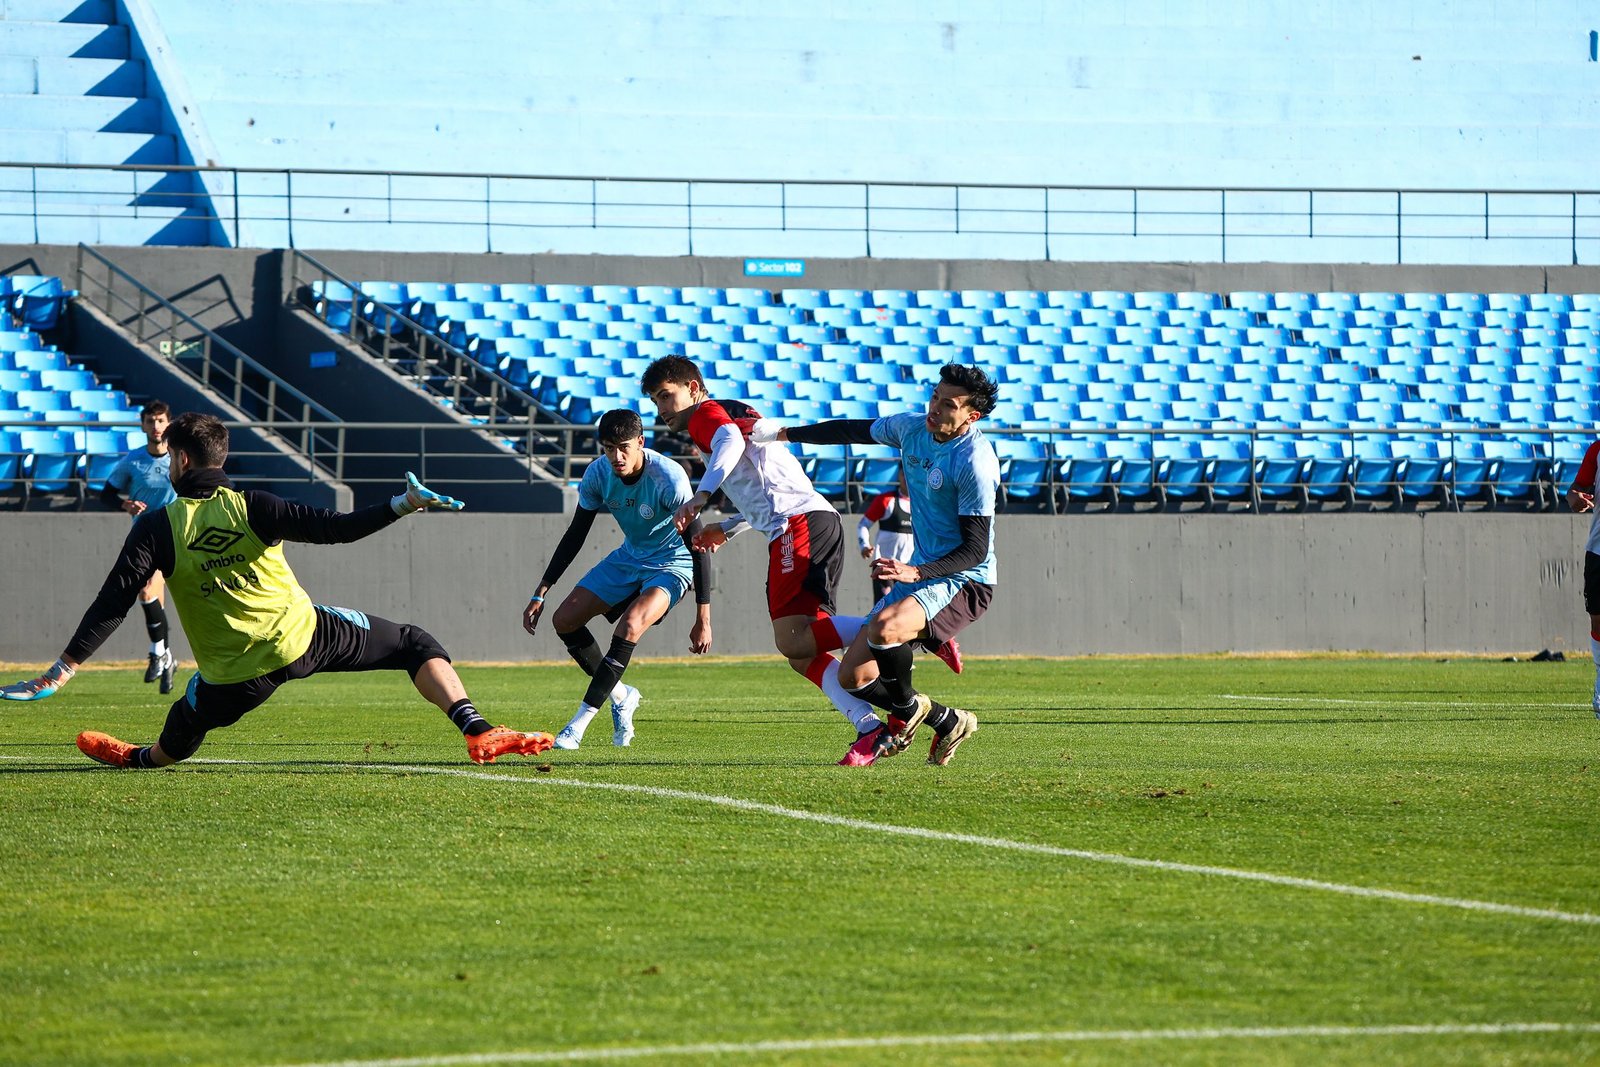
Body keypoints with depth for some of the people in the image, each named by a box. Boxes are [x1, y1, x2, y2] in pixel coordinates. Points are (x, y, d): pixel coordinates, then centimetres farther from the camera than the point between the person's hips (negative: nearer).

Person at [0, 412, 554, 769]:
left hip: (236, 675, 0)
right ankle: (477, 731, -6)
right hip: (304, 636, 0)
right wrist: (403, 505, -15)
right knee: (414, 643, 10)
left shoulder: (156, 527, -4)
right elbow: (335, 528, -16)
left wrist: (65, 668, -11)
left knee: (181, 734, 29)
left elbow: (114, 601, -11)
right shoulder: (250, 507, -5)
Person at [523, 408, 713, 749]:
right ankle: (620, 696, 16)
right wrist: (540, 594, -4)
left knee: (630, 626, -30)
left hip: (672, 564, -7)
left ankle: (579, 725, -25)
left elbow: (698, 544, -24)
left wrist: (703, 620, -26)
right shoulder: (598, 473, -14)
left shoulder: (668, 478, -29)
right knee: (565, 620, -2)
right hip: (629, 558, 7)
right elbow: (574, 536, -1)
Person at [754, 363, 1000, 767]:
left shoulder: (975, 462, -20)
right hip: (918, 575, 8)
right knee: (853, 677, 1)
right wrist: (784, 433, 27)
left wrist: (915, 573, -32)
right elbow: (856, 431, 22)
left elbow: (976, 549, -20)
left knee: (884, 627, -36)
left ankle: (906, 711, -7)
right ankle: (947, 722, 17)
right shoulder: (912, 428, 2)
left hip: (964, 582, -8)